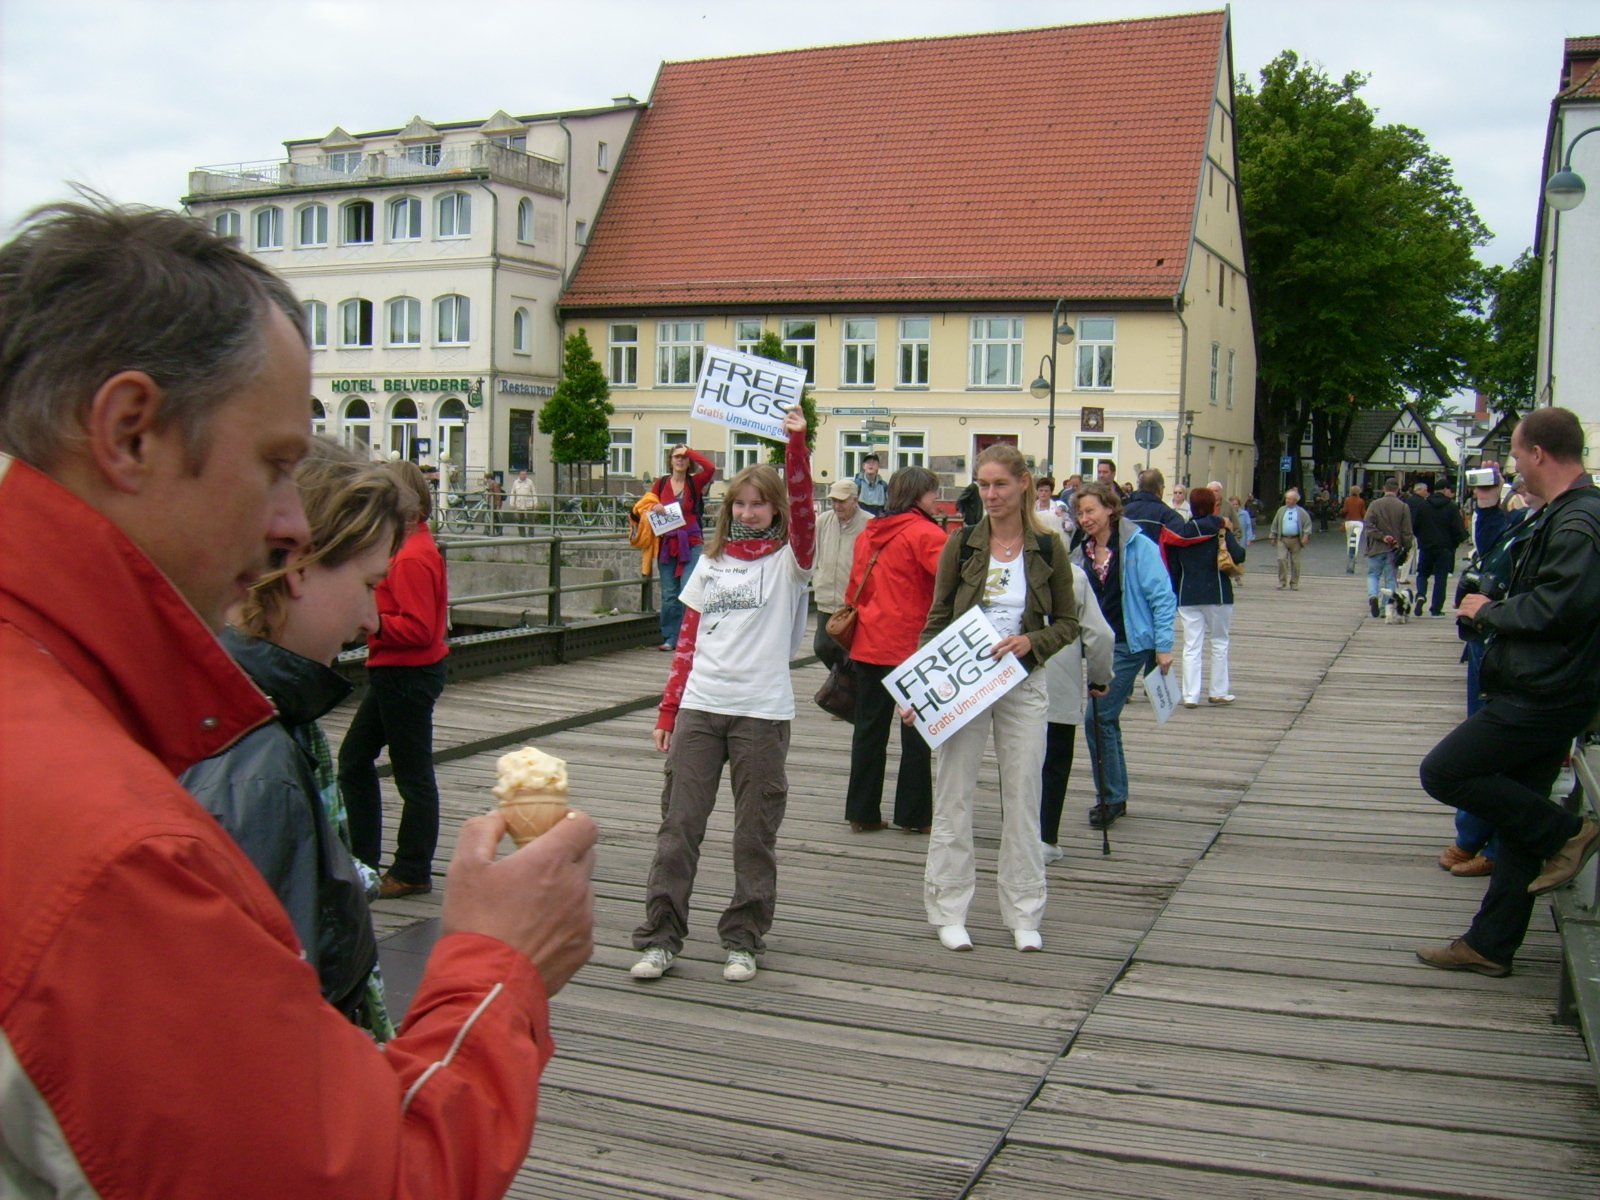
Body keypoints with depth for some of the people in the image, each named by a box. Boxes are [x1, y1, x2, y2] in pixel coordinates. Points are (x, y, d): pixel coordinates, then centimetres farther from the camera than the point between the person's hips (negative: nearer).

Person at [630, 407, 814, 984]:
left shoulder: (788, 560, 2)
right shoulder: (710, 563, 13)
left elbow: (803, 508, -17)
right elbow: (688, 640, 14)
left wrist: (796, 442, -27)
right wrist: (669, 708, 10)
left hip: (762, 713, -3)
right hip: (699, 708, 3)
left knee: (755, 835, 4)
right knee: (678, 824, 2)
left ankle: (743, 941, 17)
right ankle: (660, 937, 10)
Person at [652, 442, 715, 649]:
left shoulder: (694, 482, 1)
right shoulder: (660, 484, 8)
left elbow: (710, 468, -17)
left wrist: (689, 452, -7)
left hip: (690, 544, -3)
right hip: (666, 544, 3)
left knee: (688, 592, -11)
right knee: (669, 594, 5)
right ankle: (670, 638, 12)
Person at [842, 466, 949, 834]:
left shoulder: (869, 534, 10)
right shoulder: (924, 533, -10)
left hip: (867, 647, 6)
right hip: (910, 647, -6)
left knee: (869, 730, 11)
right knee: (917, 733, 5)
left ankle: (862, 812, 15)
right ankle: (914, 815, 10)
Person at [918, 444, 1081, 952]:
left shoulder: (1047, 548, 0)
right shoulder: (962, 544, -1)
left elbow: (1067, 623, 6)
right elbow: (937, 620, 2)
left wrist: (1030, 642, -14)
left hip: (1022, 685, 1)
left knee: (1023, 797, 6)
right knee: (954, 796, 3)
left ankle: (1024, 915, 17)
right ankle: (949, 911, 14)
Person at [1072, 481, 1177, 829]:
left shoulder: (1138, 546, -9)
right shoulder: (1082, 553, 9)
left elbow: (1163, 597, -10)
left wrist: (1163, 646, -14)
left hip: (1129, 644, -7)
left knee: (1099, 717, -11)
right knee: (1105, 718, 12)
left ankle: (1111, 798, -1)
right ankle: (1116, 796, 24)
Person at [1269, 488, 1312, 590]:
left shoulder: (1301, 512, 1)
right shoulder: (1281, 510, 8)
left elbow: (1308, 524, 2)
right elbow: (1275, 524, 13)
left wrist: (1306, 535, -12)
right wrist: (1273, 537, 11)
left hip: (1295, 540, -1)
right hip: (1282, 539, 1)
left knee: (1295, 562, 4)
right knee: (1282, 559, -11)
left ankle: (1294, 583, 15)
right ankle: (1282, 582, -3)